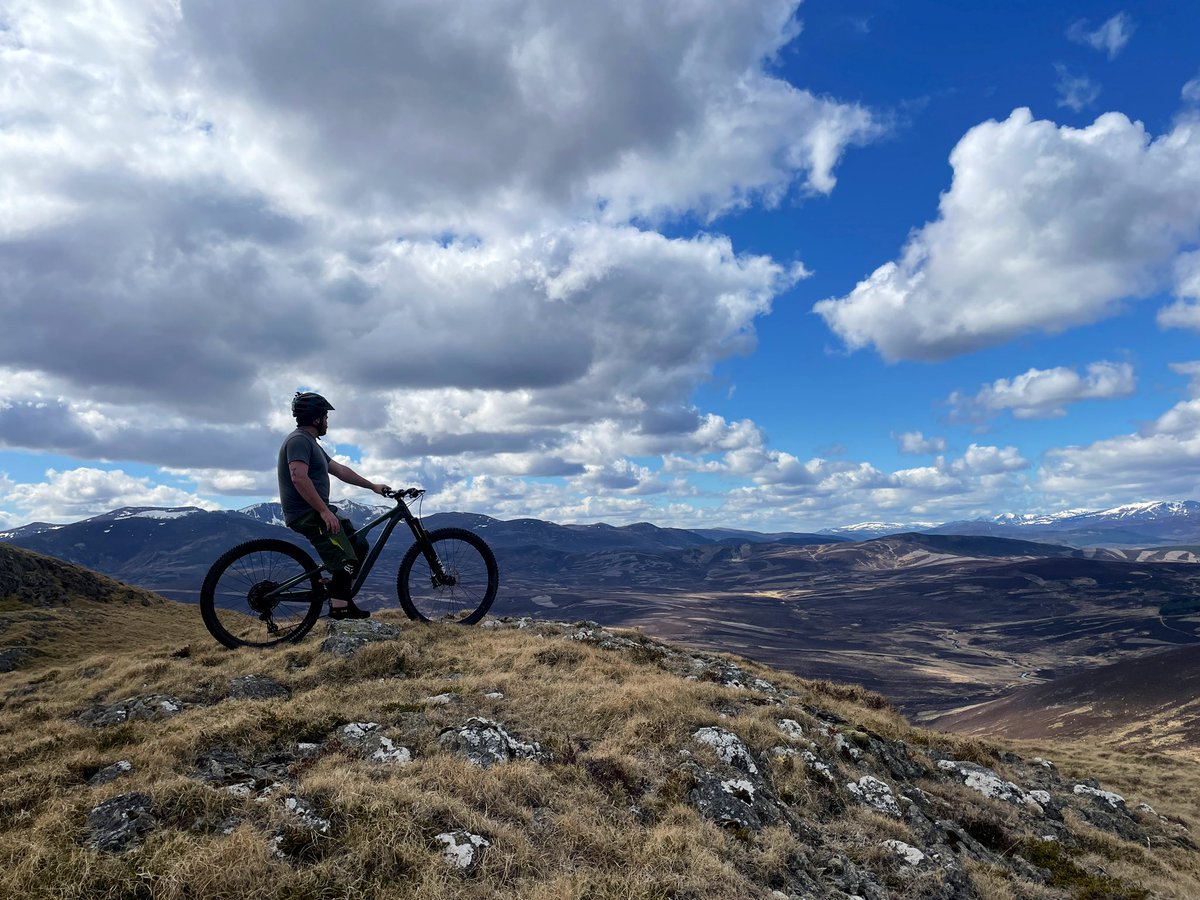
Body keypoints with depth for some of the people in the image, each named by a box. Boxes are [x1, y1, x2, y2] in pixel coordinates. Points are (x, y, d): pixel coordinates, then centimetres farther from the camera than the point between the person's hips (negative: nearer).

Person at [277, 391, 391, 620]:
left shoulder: (310, 443, 21)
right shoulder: (299, 440, -13)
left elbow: (340, 470, 24)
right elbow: (299, 477, -27)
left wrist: (373, 486, 24)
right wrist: (324, 511, -29)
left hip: (316, 512, 11)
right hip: (308, 514, -11)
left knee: (359, 545, 12)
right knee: (346, 562, -18)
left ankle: (342, 600, 15)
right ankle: (339, 610, -17)